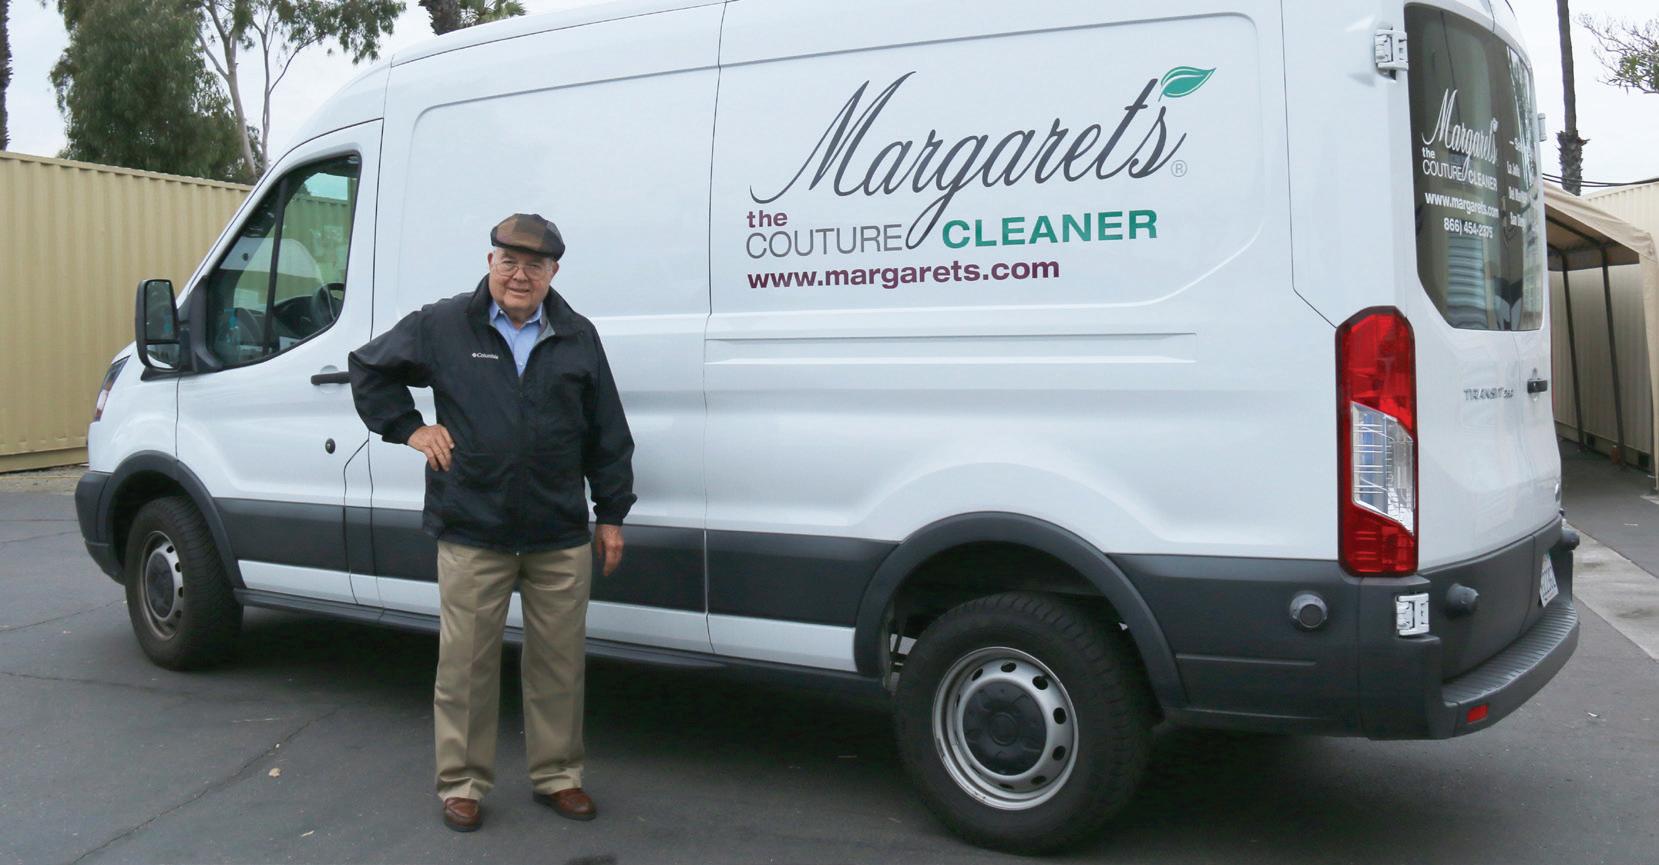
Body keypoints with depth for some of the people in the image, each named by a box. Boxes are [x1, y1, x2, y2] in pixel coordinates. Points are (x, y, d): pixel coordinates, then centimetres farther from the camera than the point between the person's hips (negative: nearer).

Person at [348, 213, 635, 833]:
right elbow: (368, 369, 13)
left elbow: (608, 434, 9)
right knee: (466, 665, 5)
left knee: (558, 663, 10)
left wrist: (611, 515, 8)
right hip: (471, 533, -2)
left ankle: (557, 775, 25)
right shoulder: (441, 327, 0)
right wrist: (409, 429, 2)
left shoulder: (578, 338, 6)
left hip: (561, 537, 2)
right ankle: (462, 783, 20)